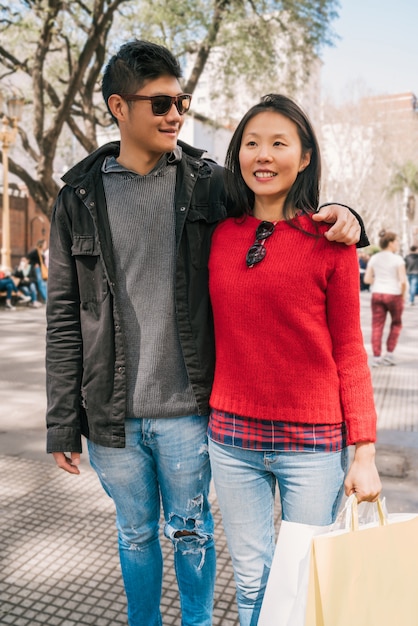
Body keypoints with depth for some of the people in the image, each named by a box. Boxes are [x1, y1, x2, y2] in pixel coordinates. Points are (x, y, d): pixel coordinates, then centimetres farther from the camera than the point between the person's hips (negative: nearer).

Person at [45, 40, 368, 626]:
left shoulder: (209, 182, -2)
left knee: (190, 531, 17)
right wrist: (62, 422, -1)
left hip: (186, 409, -1)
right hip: (111, 414, 1)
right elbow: (65, 316, 0)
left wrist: (336, 215, -13)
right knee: (135, 533, 20)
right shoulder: (80, 196, -1)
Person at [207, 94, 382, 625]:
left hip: (313, 442, -2)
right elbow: (215, 336, 10)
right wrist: (204, 412, 8)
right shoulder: (219, 235, 3)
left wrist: (364, 452, -7)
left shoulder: (328, 237, -5)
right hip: (232, 438, 3)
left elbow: (348, 349, -3)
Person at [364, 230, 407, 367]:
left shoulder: (374, 258, 4)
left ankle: (376, 357, 2)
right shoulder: (397, 259, -9)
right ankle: (389, 353, 14)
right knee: (396, 324, 17)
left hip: (377, 294, 3)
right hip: (393, 294, -3)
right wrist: (402, 294, -1)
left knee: (377, 326, 4)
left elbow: (367, 279, 1)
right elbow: (403, 280, -15)